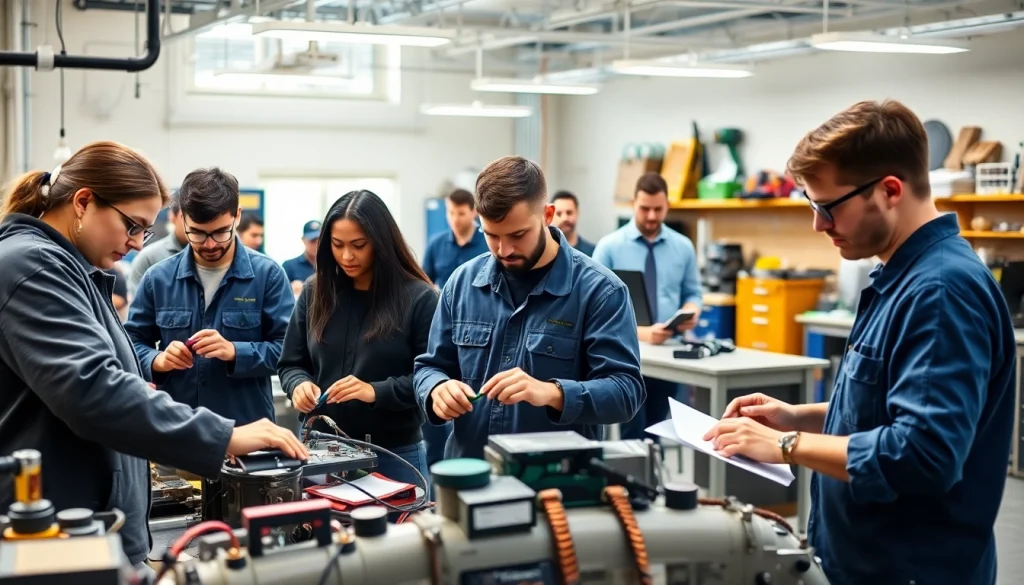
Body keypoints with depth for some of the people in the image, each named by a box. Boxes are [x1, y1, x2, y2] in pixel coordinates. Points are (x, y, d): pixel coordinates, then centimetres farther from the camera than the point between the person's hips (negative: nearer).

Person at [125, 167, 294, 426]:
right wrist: (158, 360, -12)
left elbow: (288, 348, -7)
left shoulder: (267, 274, -5)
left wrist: (234, 351, -22)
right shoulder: (159, 278, 3)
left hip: (247, 427, -2)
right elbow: (131, 343, 8)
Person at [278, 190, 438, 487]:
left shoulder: (418, 298, -8)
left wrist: (376, 392, -23)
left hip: (395, 453, -3)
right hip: (323, 449, 3)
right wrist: (299, 384, -13)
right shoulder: (314, 292, 4)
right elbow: (290, 364, 9)